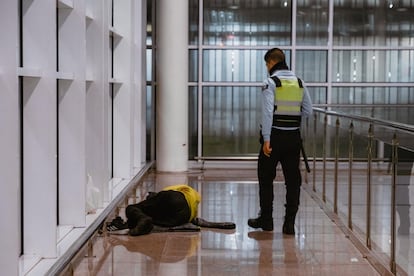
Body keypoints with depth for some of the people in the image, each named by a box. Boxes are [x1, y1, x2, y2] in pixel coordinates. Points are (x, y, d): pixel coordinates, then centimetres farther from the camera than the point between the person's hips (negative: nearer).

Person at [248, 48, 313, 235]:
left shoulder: (270, 83, -9)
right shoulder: (300, 83, 8)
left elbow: (267, 112, -18)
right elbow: (308, 112, 10)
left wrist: (266, 140, -19)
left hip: (274, 136, -4)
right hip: (294, 137, 4)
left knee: (266, 178, 10)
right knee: (293, 180, 7)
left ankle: (266, 219, 17)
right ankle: (289, 223, 6)